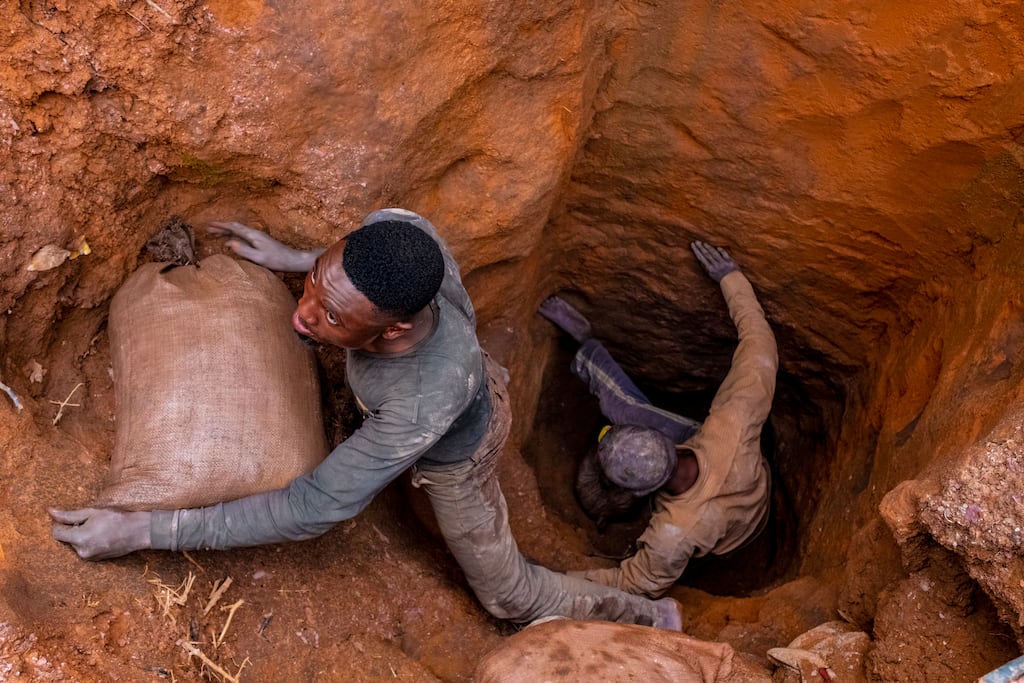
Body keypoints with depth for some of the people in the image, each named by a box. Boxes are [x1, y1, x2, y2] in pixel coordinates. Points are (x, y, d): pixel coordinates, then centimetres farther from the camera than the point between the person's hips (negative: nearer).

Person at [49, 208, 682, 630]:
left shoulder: (422, 409, -51)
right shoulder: (397, 226, -39)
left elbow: (314, 509, -39)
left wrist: (142, 530, -38)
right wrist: (297, 260, -10)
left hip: (454, 455, -4)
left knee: (509, 593, 19)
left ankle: (648, 618, 39)